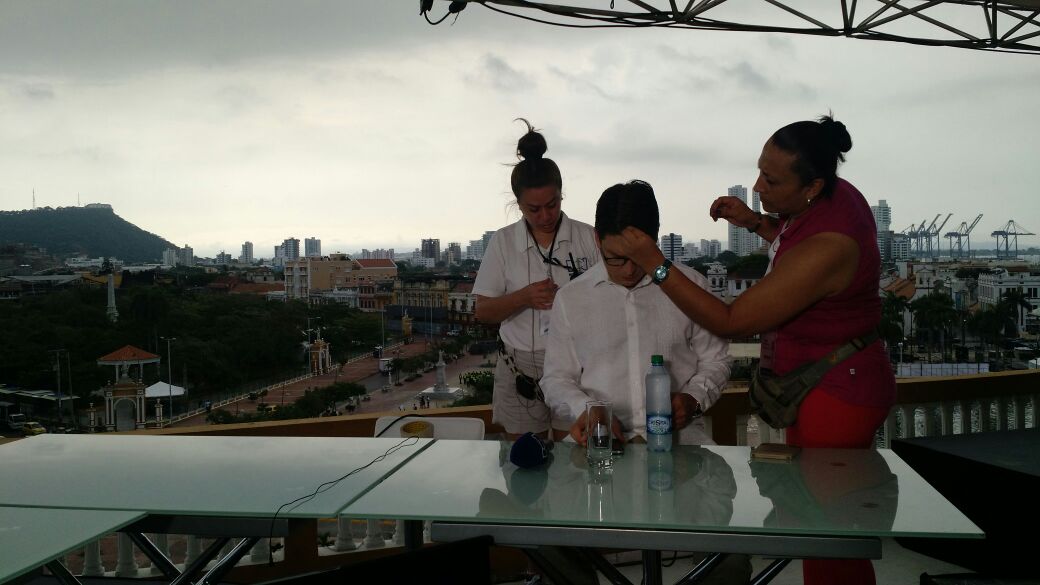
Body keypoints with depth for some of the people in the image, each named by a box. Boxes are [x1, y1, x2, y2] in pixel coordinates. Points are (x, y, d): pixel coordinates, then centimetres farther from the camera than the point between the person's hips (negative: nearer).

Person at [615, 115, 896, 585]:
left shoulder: (824, 248, -31)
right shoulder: (835, 195, -2)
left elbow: (730, 322, -27)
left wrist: (655, 265, -25)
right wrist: (756, 223, 4)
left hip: (833, 401, -10)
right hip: (843, 383, 10)